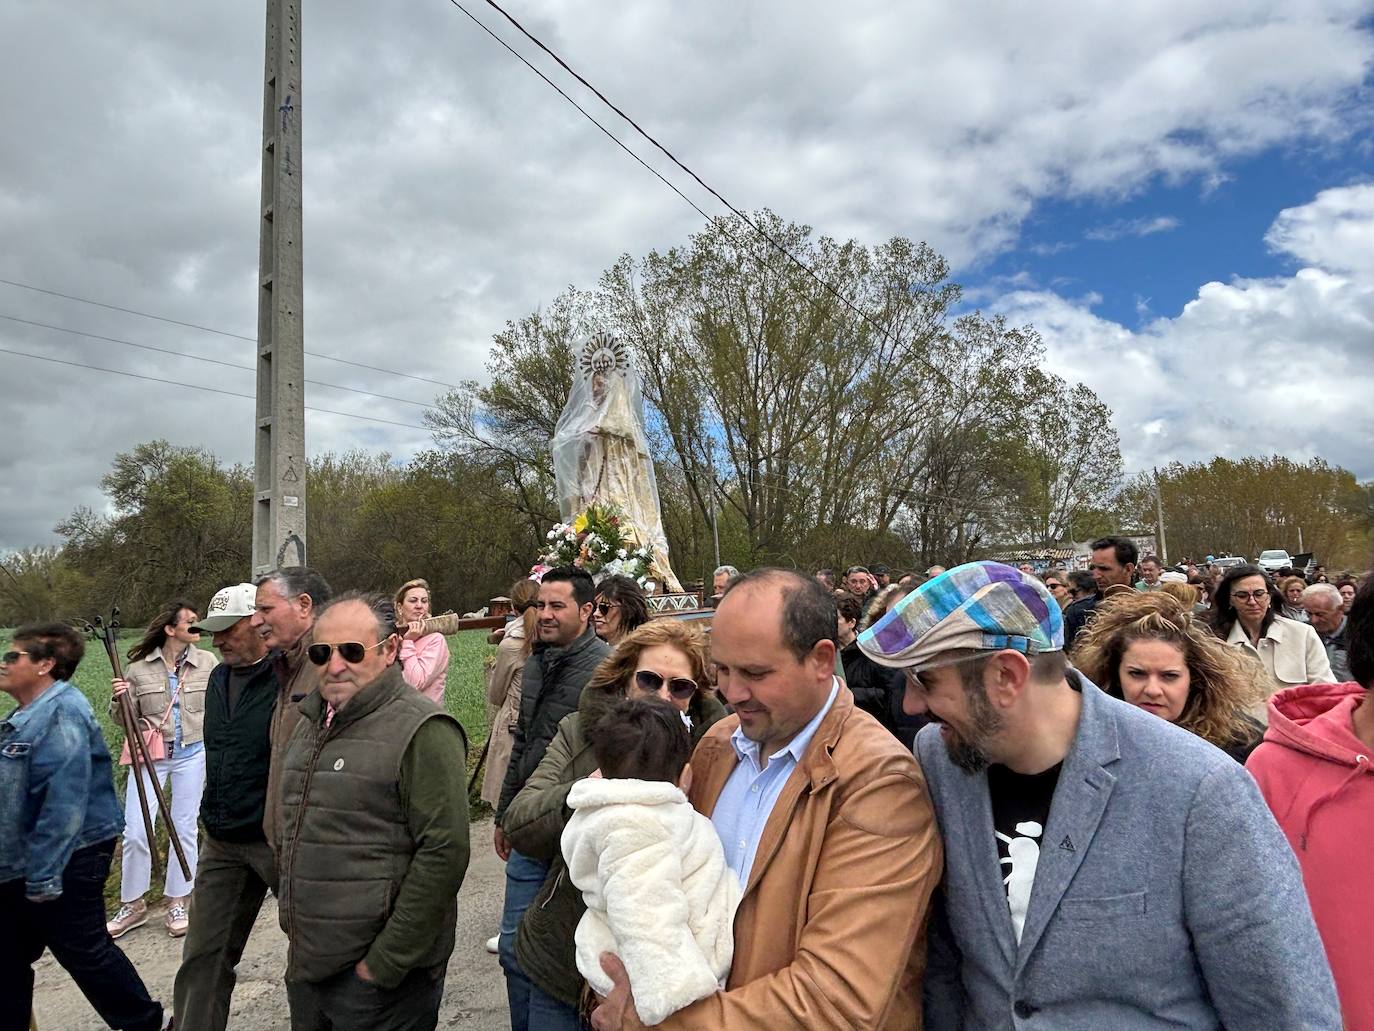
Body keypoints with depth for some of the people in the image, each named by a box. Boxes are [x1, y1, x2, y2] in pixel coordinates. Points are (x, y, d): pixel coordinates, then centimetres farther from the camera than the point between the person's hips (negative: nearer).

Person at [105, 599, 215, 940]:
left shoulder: (207, 663, -2)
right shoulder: (139, 667, -3)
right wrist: (120, 699, -16)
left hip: (192, 754, 0)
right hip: (150, 755, 0)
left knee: (184, 828, 7)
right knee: (135, 830, -1)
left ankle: (178, 904, 22)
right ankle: (132, 904, 20)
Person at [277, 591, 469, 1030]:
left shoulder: (422, 731, -17)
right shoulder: (308, 724, 9)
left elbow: (444, 854, -21)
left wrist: (384, 963, -19)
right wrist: (292, 921, 15)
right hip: (305, 964, 7)